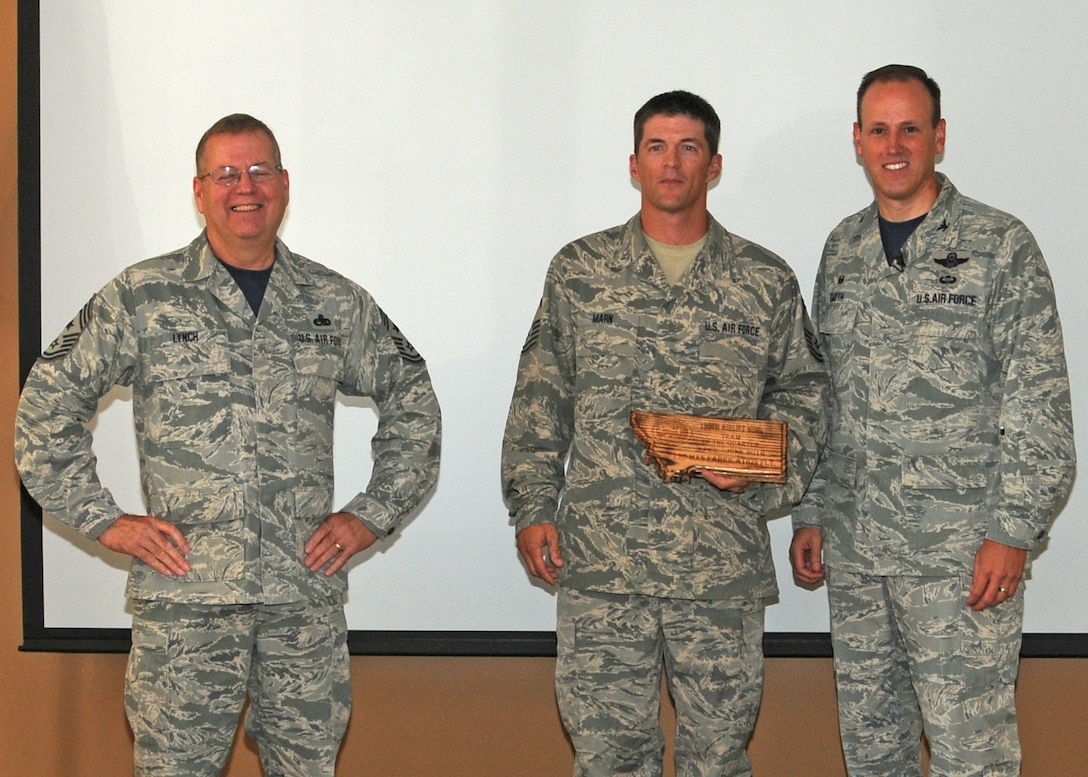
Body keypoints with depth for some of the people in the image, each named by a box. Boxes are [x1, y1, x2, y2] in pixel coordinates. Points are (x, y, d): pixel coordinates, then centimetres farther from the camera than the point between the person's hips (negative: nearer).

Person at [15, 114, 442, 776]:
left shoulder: (337, 304, 10)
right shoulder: (141, 298, 3)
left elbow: (413, 405, 20)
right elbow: (47, 405, 6)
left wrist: (372, 515, 10)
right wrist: (105, 521, 0)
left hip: (308, 597, 2)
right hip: (183, 596, -2)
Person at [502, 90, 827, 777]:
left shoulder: (766, 282, 6)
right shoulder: (580, 271, 8)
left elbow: (804, 393, 10)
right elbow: (540, 403, 9)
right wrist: (533, 506, 2)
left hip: (723, 565, 0)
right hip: (599, 564, 0)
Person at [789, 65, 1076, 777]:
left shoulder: (1000, 245, -5)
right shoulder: (843, 250, 13)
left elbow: (1041, 404, -8)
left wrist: (1013, 531, -14)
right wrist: (810, 514, 14)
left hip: (960, 552, -6)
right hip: (852, 545, 6)